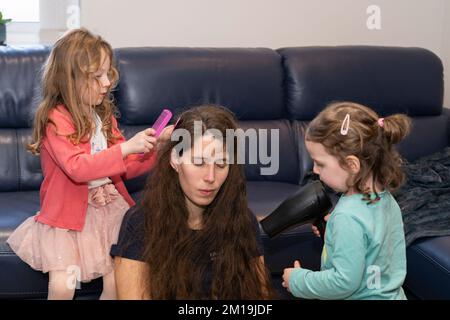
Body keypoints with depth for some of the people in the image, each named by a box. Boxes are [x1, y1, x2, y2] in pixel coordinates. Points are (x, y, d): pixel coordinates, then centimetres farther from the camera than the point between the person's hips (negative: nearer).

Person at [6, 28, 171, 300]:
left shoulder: (104, 114, 9)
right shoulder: (55, 118, -12)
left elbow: (124, 168, 12)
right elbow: (77, 167, -25)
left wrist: (155, 147, -4)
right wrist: (126, 147, -29)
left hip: (107, 206, 5)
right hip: (67, 213, -5)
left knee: (118, 282, -8)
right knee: (62, 287, -16)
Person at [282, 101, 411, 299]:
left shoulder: (348, 217, -27)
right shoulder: (385, 198, -2)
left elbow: (345, 282, -26)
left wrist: (298, 281, -14)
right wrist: (332, 229, 4)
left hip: (363, 296, -8)